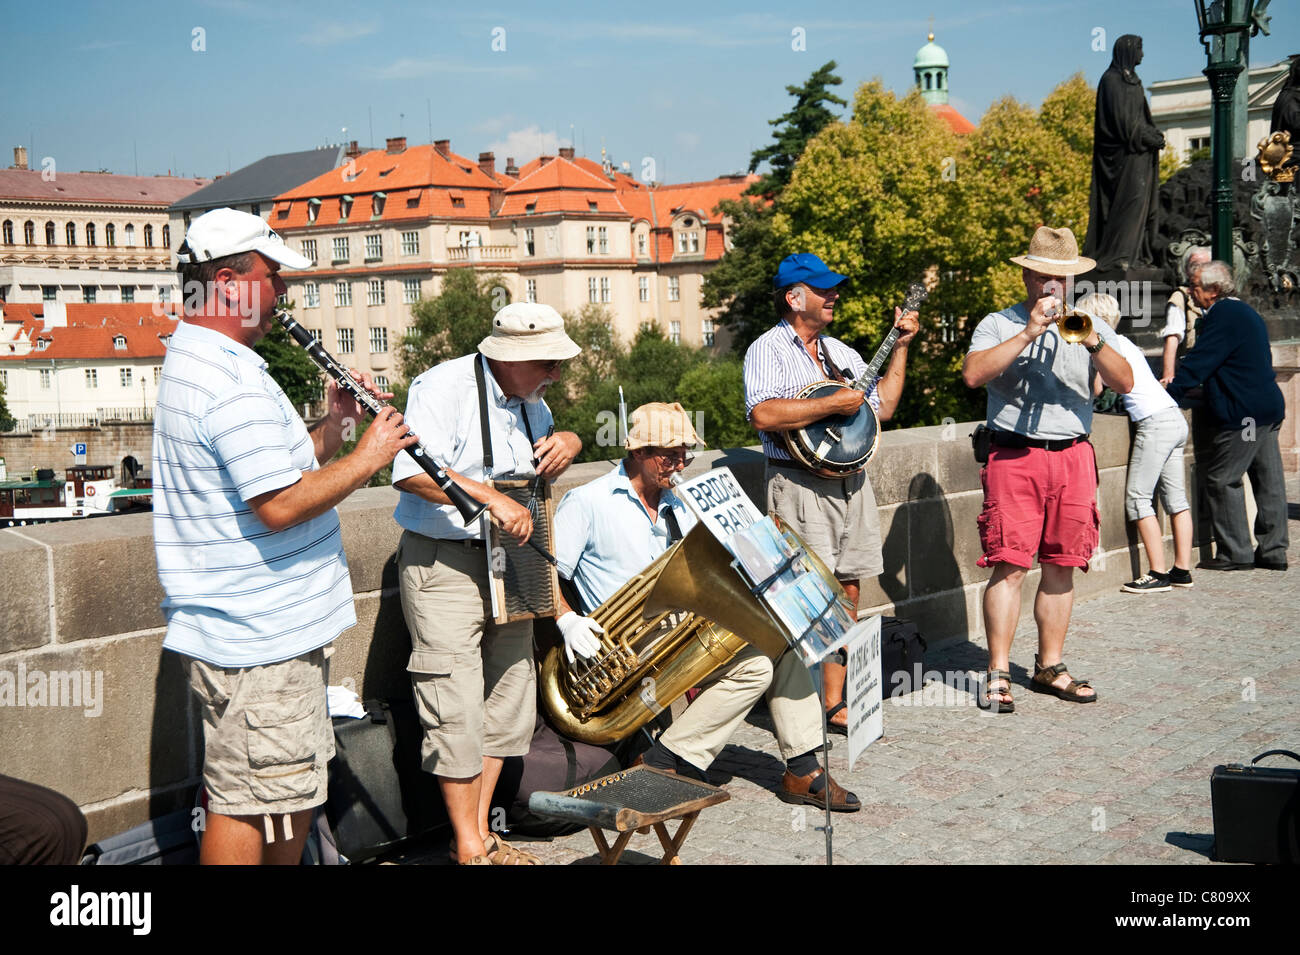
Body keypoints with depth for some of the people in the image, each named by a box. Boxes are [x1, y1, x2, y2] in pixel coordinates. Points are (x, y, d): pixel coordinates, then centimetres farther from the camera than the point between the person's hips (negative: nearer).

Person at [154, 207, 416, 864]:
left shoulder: (195, 362, 16)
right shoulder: (233, 381, -21)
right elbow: (280, 505, -27)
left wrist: (334, 423, 6)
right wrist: (367, 458, -15)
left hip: (270, 628, 11)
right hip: (255, 639, -11)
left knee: (296, 788, 21)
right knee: (247, 806, -2)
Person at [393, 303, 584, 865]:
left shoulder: (528, 399, 12)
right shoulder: (446, 386, -15)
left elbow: (545, 468, 29)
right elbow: (411, 472, -27)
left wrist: (568, 441, 5)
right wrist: (492, 499, -31)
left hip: (508, 565, 8)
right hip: (444, 564, -8)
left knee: (510, 702, 11)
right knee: (458, 712, -6)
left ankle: (481, 834, 24)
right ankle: (469, 849, 6)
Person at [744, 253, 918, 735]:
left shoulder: (839, 351, 20)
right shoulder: (768, 349, -4)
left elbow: (883, 406, 19)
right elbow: (764, 415, -21)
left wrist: (901, 346, 15)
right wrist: (834, 403, -17)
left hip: (850, 482, 7)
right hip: (801, 486, -7)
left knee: (847, 593, 7)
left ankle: (834, 705, 15)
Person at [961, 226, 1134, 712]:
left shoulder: (1089, 325, 14)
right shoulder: (999, 324, 5)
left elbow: (1125, 383, 2)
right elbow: (973, 374, -13)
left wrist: (1093, 343, -15)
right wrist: (1029, 333, -16)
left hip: (1073, 457, 3)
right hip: (1014, 457, -3)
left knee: (1060, 567, 6)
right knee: (1009, 565, -8)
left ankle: (1050, 667, 17)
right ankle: (998, 673, -4)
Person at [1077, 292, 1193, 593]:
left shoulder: (1108, 345, -6)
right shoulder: (1126, 343, 21)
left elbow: (1096, 389, -9)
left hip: (1156, 422, -9)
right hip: (1175, 418, 9)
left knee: (1137, 498, -6)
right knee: (1175, 497, 9)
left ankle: (1159, 574, -9)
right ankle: (1182, 569, 12)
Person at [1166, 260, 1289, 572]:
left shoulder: (1223, 315, -14)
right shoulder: (1244, 312, 17)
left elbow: (1197, 365, -17)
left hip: (1243, 414, -10)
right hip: (1268, 408, 10)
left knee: (1222, 479, -3)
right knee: (1268, 480, 10)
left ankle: (1235, 552, -1)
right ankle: (1273, 551, 14)